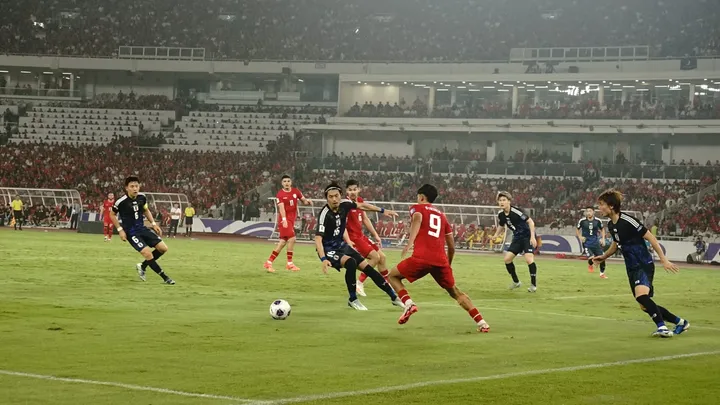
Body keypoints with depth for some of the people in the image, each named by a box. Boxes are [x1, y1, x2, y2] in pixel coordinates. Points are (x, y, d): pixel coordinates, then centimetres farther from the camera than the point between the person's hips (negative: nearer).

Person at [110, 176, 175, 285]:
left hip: (142, 229, 6)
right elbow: (112, 215, -2)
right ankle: (165, 278, -6)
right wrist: (120, 230, -9)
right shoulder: (121, 202, -19)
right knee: (147, 253, -20)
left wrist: (154, 224, 8)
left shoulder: (142, 197, -4)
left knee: (163, 248, 1)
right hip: (131, 233, -6)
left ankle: (142, 266, 19)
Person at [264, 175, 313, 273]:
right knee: (292, 238, -15)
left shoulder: (295, 191, 8)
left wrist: (307, 201, -11)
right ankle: (290, 264, -4)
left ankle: (269, 262, 16)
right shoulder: (280, 194, -8)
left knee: (283, 241, 8)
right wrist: (284, 219, -31)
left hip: (292, 219, 6)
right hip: (285, 219, -6)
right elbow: (281, 207, -18)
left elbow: (303, 200, 14)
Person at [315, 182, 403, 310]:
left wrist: (382, 211, 15)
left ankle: (394, 297, 18)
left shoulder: (344, 204, -8)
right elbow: (318, 238, -31)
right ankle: (353, 300, -11)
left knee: (367, 267, 5)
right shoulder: (324, 215, -26)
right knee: (351, 263, -31)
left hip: (341, 245, 7)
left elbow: (362, 206, 12)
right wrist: (323, 259, -43)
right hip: (328, 249, -7)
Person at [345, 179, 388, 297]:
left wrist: (375, 235, 18)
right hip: (352, 237, -9)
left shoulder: (360, 201, 6)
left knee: (382, 257, 14)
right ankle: (359, 283, -9)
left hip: (360, 236, 9)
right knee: (375, 256, -17)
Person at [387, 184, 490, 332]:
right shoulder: (441, 215, 28)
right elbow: (452, 246, 24)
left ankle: (409, 304, -7)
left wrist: (409, 243, -25)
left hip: (422, 258, -4)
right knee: (455, 292, 17)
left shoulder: (417, 208, 15)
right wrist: (448, 264, 38)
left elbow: (417, 219, -12)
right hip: (441, 260, 4)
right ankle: (482, 323, 5)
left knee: (392, 275, 17)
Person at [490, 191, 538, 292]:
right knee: (507, 258, -1)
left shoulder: (515, 211, -24)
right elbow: (501, 226, 18)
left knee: (529, 258, -23)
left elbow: (530, 221, -22)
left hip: (528, 237, -7)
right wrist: (496, 234, -1)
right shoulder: (501, 214, -3)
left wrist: (533, 237, -28)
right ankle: (516, 282, 18)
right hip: (517, 238, 7)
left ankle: (533, 284, -9)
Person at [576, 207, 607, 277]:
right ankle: (590, 265, 17)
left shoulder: (597, 221, -4)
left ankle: (602, 273, 25)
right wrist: (580, 237, -9)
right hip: (586, 243, -2)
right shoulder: (582, 221, -8)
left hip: (595, 242, 3)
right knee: (591, 258, -22)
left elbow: (602, 229, 13)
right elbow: (577, 230, 7)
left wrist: (603, 238, 2)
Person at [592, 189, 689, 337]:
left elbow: (650, 238, -15)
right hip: (631, 268, 9)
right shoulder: (611, 225, 6)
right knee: (645, 306, 9)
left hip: (644, 265, -8)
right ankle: (680, 322, 25)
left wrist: (664, 260, -17)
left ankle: (662, 326, -24)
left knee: (641, 295, -33)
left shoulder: (628, 220, -18)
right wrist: (603, 257, 23)